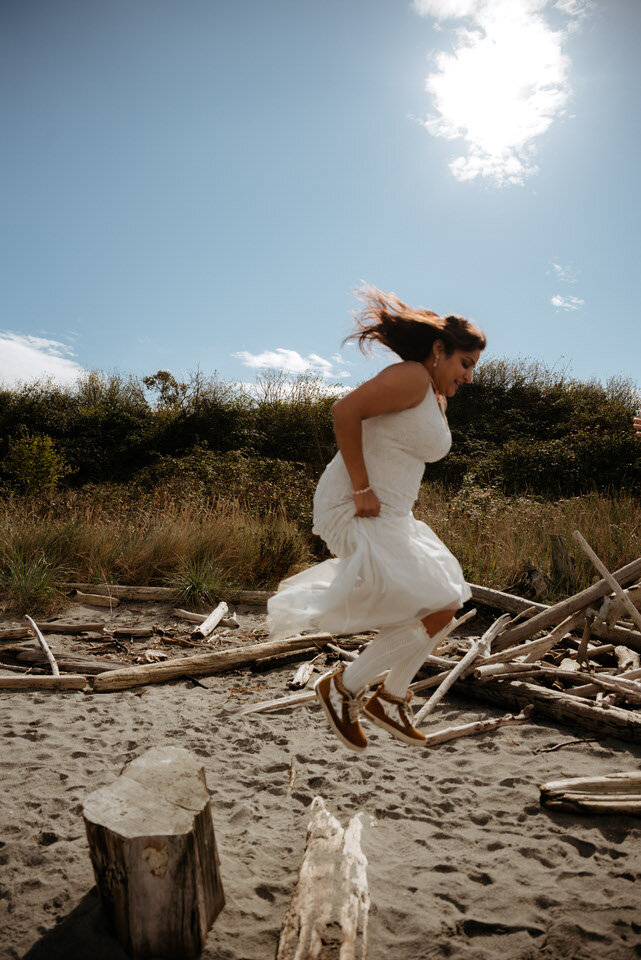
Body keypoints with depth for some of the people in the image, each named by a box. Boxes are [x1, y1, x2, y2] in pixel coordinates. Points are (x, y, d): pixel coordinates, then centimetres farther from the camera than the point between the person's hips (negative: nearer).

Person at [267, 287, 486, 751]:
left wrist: (400, 503, 16)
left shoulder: (439, 400, 16)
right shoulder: (411, 377, -15)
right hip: (356, 513, -11)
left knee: (448, 602, 12)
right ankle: (344, 686, 6)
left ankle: (390, 698, 26)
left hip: (391, 515, 11)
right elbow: (346, 410, -26)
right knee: (436, 611, -11)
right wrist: (362, 489, -24)